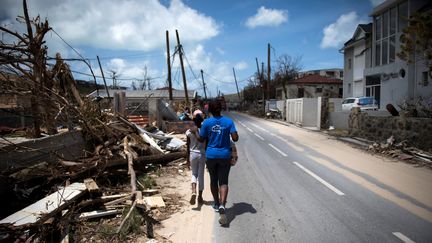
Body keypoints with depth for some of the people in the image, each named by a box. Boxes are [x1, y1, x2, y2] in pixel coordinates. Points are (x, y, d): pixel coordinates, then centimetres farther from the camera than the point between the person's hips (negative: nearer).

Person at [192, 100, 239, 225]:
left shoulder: (207, 122, -6)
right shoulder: (228, 121, -5)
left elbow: (201, 139, 1)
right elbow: (235, 138, -10)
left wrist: (195, 132, 19)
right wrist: (235, 134, 12)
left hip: (211, 155, 1)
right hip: (225, 155, 0)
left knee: (213, 180, 18)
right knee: (223, 182, 3)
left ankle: (217, 204, 33)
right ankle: (222, 205, -18)